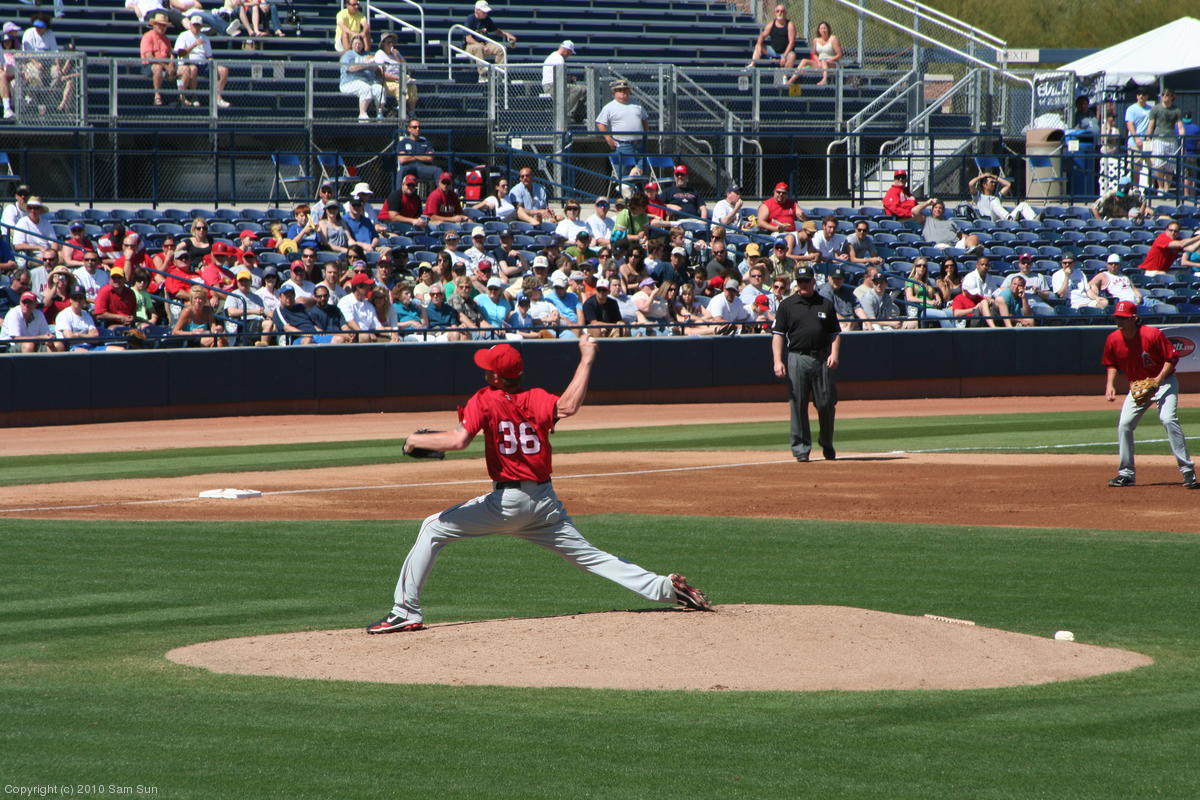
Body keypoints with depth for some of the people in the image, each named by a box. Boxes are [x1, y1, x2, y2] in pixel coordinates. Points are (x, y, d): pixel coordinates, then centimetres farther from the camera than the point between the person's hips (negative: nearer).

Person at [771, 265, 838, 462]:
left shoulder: (826, 305, 12)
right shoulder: (787, 305, 5)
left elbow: (835, 333, 14)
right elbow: (778, 334, 1)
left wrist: (834, 354, -4)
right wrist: (778, 361, -10)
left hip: (822, 359, 2)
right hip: (797, 359, -1)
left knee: (827, 404, 3)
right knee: (798, 405, -3)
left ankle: (827, 445, 21)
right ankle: (801, 448, 2)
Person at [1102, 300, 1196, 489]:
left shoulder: (1152, 334, -23)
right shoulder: (1113, 340, -8)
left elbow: (1172, 357, -15)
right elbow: (1111, 364, 10)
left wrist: (1158, 379, -25)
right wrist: (1109, 384, -6)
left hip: (1164, 382, -6)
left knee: (1168, 419, -23)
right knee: (1124, 425, -2)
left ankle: (1188, 471, -21)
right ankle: (1127, 474, 11)